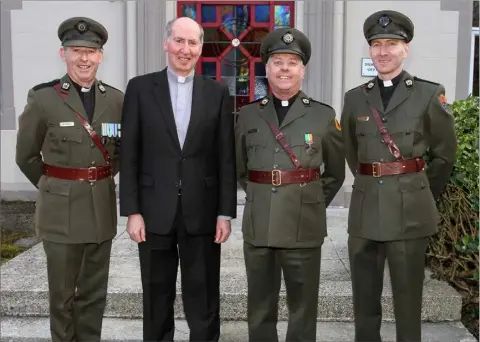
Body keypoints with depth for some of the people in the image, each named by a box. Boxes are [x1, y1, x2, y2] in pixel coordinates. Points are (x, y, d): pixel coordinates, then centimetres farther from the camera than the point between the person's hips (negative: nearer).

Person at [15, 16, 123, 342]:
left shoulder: (116, 99, 2)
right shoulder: (43, 98, -6)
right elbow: (26, 155, 3)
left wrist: (102, 179, 8)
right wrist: (54, 187, 7)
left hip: (103, 207, 3)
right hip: (62, 210, -3)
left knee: (94, 292, 14)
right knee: (63, 293, 10)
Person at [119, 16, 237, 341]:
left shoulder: (218, 93, 4)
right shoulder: (140, 88, 2)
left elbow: (226, 157, 2)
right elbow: (130, 155, 0)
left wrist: (226, 212, -2)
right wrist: (132, 210, -5)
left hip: (202, 211, 0)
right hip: (155, 211, 0)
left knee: (203, 298, 10)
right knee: (157, 296, 14)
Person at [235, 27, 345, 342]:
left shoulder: (324, 115, 1)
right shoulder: (248, 115, 6)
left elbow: (335, 172, 11)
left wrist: (313, 203, 6)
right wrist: (259, 197, 10)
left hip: (303, 227, -2)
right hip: (257, 226, 2)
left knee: (303, 308, 7)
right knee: (260, 308, 13)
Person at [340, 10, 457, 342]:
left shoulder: (430, 94, -2)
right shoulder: (355, 98, 7)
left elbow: (445, 154, 7)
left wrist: (420, 193, 11)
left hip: (410, 211, -3)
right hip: (364, 210, 3)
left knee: (407, 300, 6)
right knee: (364, 300, 12)